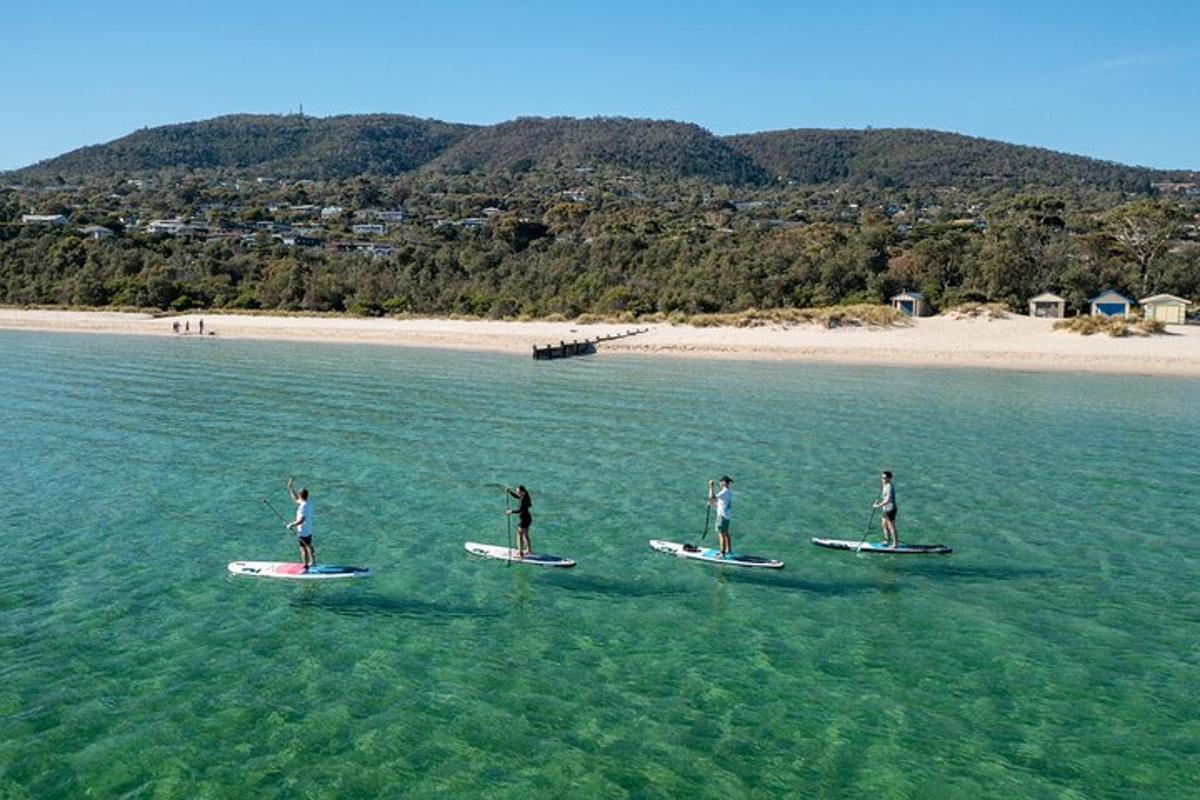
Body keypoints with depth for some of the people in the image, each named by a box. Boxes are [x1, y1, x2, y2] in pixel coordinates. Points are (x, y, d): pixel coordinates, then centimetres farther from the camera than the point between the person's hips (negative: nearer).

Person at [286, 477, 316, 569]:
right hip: (309, 531, 9)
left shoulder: (303, 506, -26)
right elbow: (295, 498, 14)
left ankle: (306, 566, 12)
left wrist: (292, 524, -23)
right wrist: (291, 488, 11)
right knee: (309, 547, 23)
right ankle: (313, 563, 35)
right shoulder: (309, 503, 1)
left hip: (302, 532, -9)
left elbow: (302, 520, -32)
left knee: (303, 549, 3)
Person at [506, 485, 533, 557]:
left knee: (520, 535, -2)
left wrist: (511, 511, -15)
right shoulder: (525, 497, 6)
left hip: (524, 519, -10)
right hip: (527, 518, 10)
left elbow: (519, 510, -28)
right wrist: (509, 491, 9)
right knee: (525, 535, 22)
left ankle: (521, 552, 1)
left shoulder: (523, 500, -24)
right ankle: (529, 550, 34)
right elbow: (516, 496, 22)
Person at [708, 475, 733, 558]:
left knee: (721, 535, -6)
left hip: (722, 516, -10)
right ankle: (729, 550, 32)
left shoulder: (724, 492, -20)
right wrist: (713, 503, 17)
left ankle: (722, 554, -5)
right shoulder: (730, 492, 10)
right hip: (727, 516, 10)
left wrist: (711, 487, -19)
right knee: (726, 534, 21)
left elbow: (711, 497, -27)